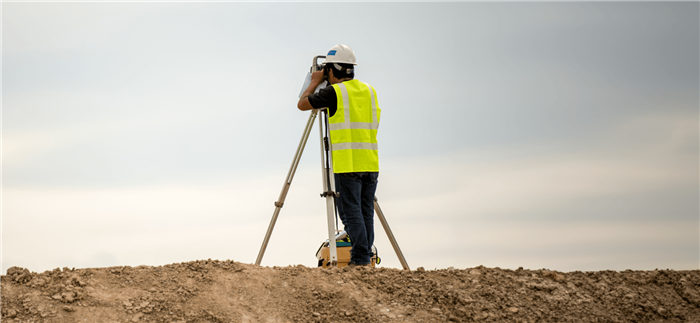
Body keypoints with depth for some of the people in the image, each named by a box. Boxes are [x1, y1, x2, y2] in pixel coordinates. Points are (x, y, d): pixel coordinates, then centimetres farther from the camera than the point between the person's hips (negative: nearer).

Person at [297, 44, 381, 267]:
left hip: (348, 164, -6)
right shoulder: (369, 90, 13)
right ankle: (365, 257, 8)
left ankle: (360, 259, -9)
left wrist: (315, 82, 18)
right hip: (370, 162, 6)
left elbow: (302, 104, 2)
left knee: (351, 212, -5)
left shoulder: (334, 92, -6)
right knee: (366, 212, 9)